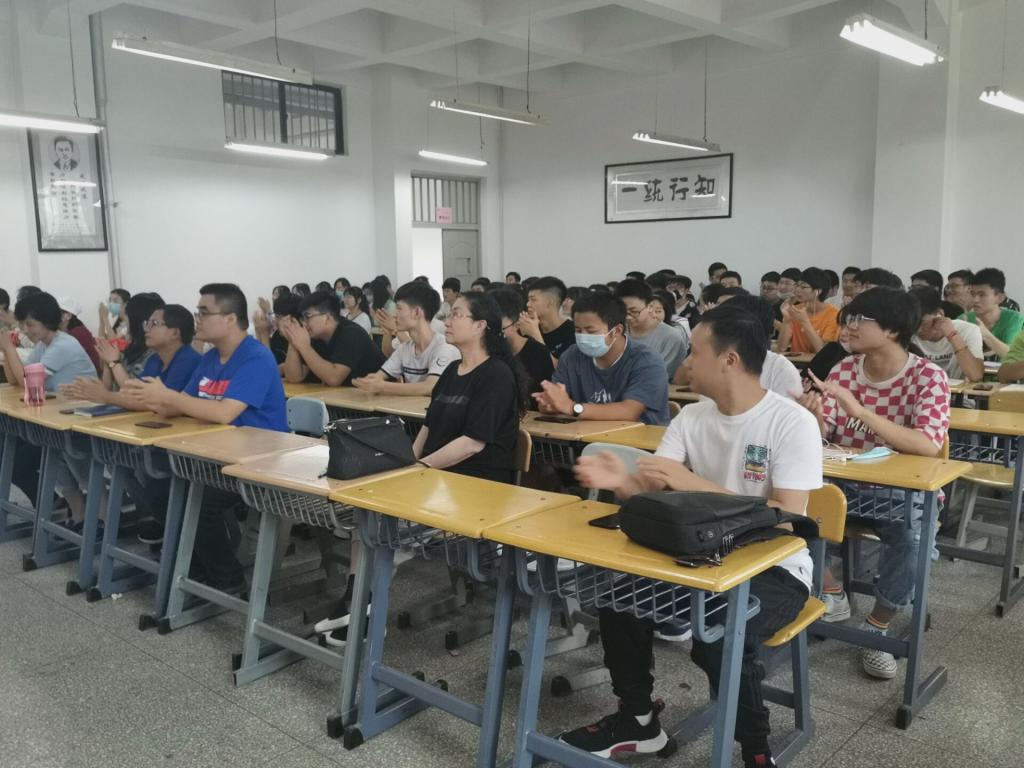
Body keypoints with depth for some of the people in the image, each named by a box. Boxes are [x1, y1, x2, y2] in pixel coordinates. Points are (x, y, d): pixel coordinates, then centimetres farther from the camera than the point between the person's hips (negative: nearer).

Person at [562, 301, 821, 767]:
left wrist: (694, 484, -30)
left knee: (717, 635, -33)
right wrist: (621, 481, -29)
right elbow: (651, 491, -5)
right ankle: (637, 719, 8)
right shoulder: (691, 417, 2)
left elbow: (786, 518, -25)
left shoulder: (793, 423, -16)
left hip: (776, 568, -6)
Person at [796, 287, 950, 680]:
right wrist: (812, 415, -30)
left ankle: (878, 626, -7)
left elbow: (929, 446, -26)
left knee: (911, 533, -34)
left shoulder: (927, 376, -12)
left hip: (901, 491, -3)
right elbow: (820, 436, -5)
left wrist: (859, 411, -37)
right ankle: (832, 595, 2)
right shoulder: (844, 370, 0)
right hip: (846, 483, 4)